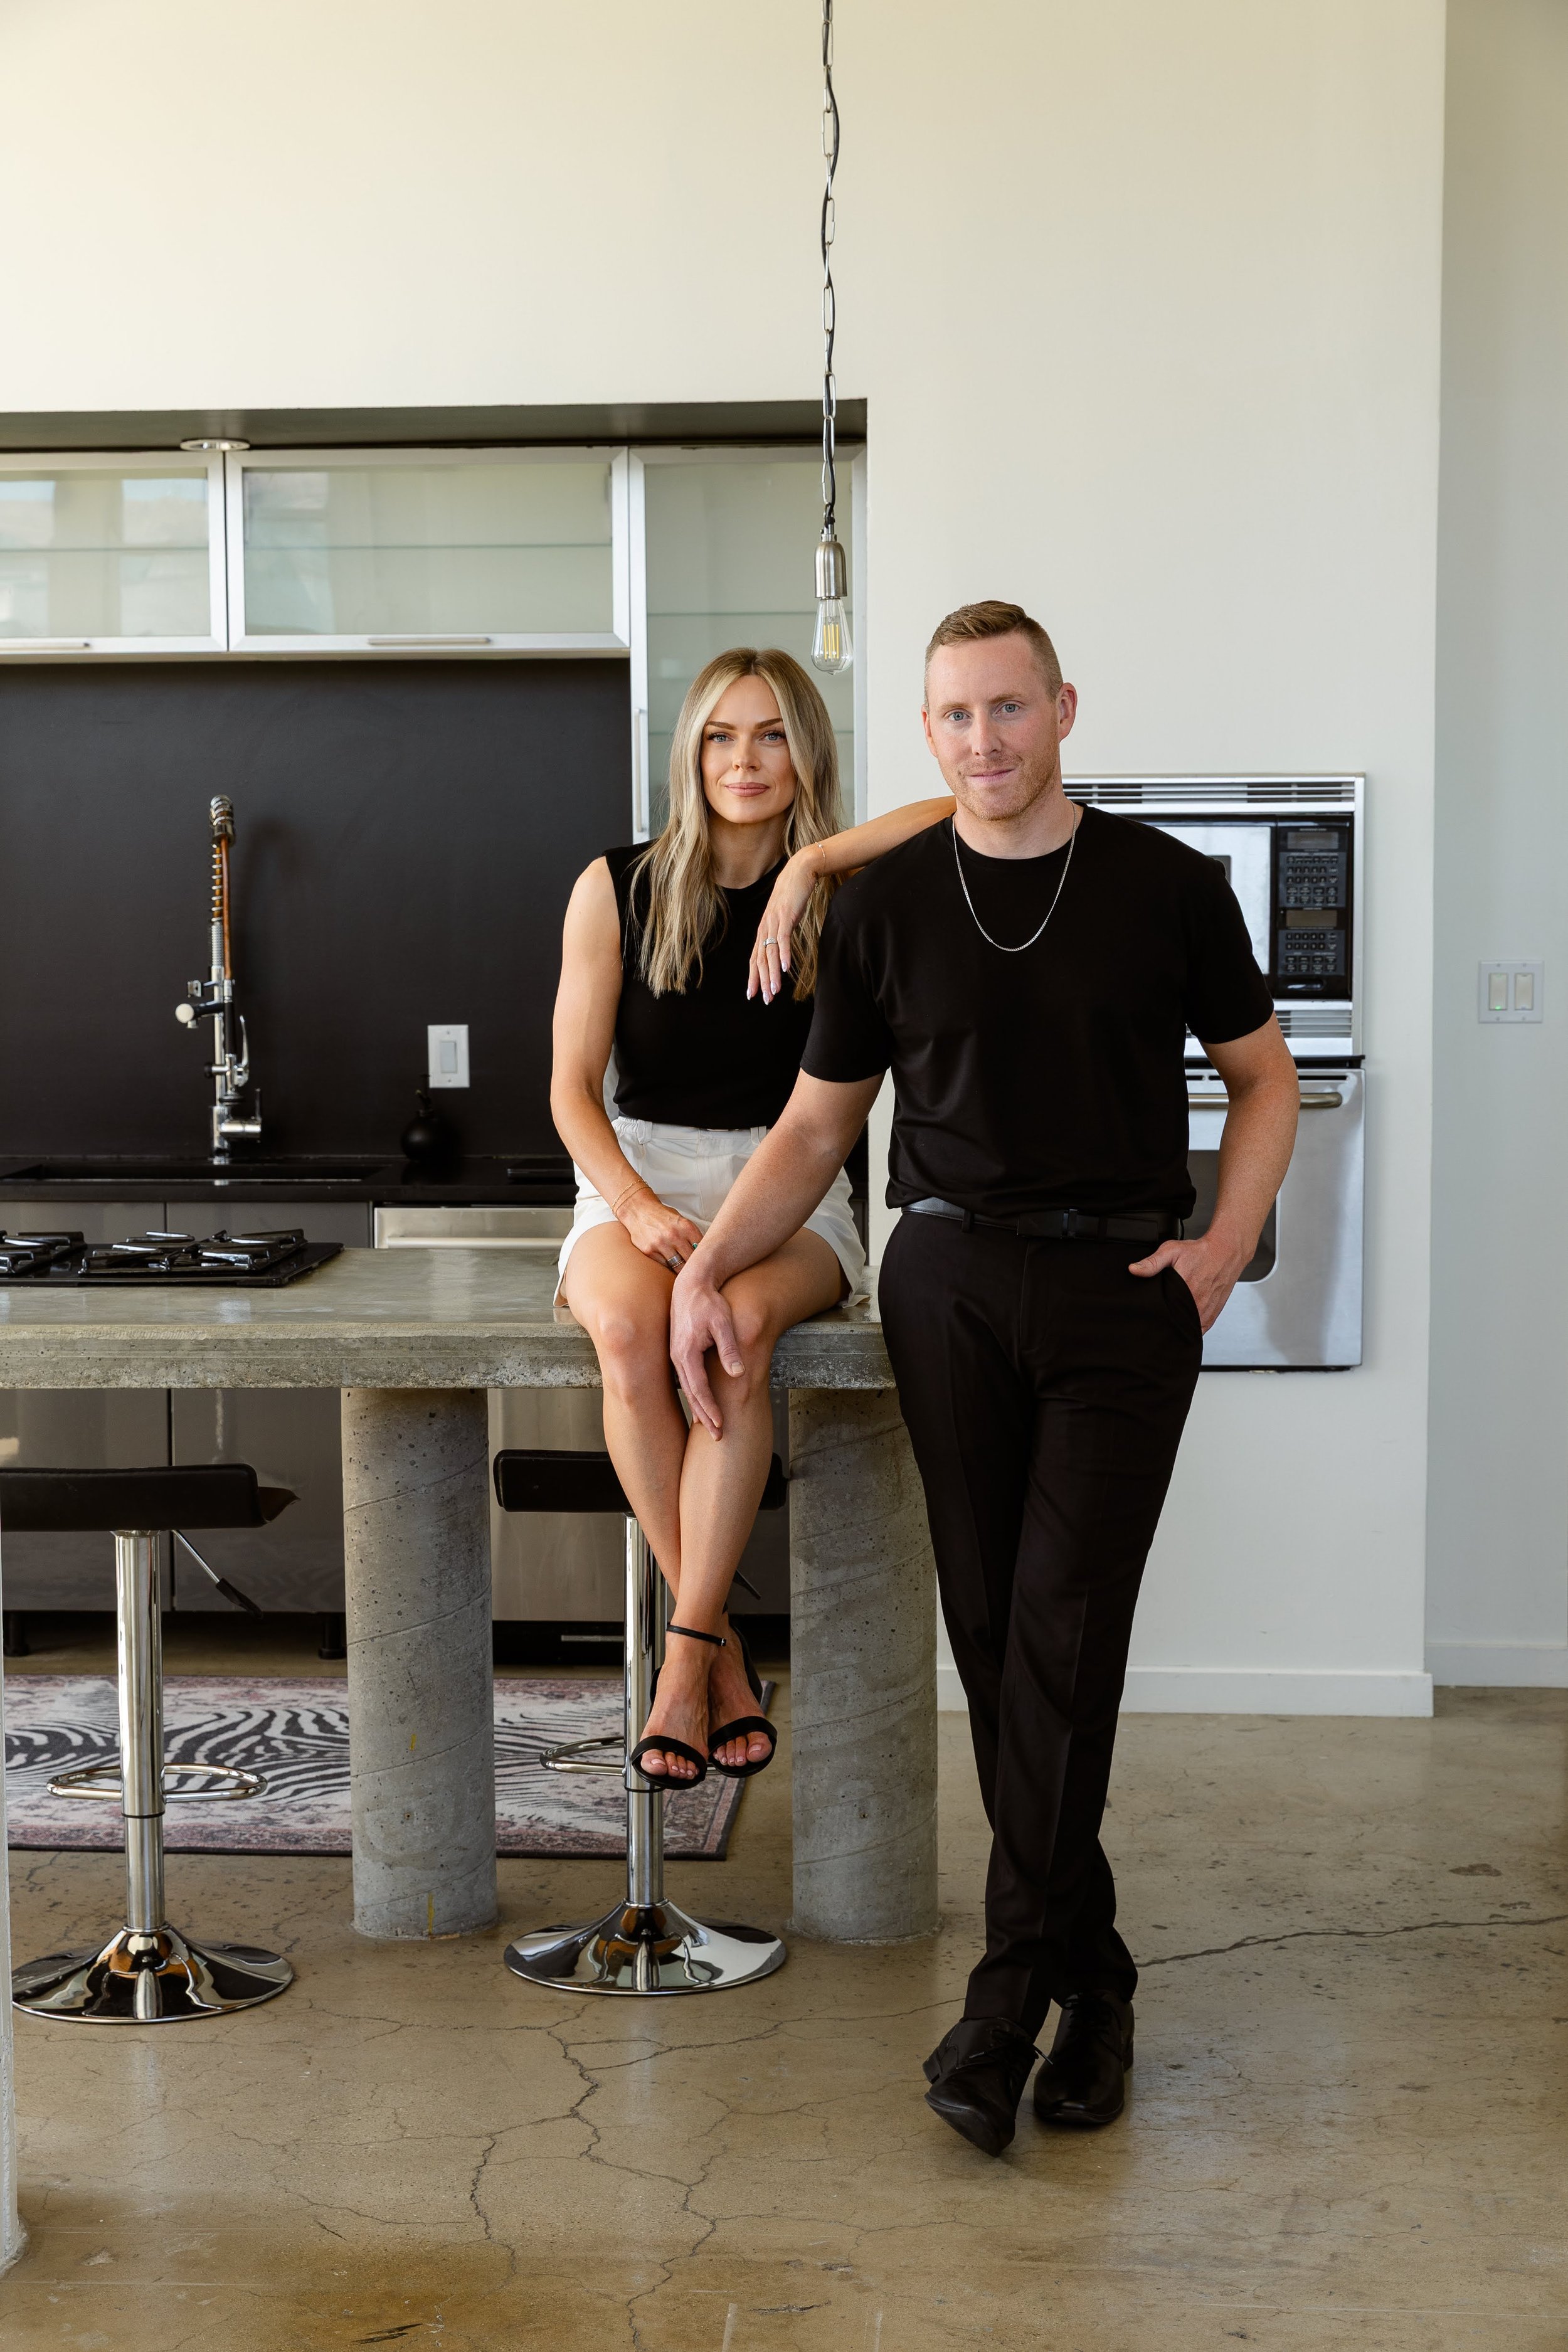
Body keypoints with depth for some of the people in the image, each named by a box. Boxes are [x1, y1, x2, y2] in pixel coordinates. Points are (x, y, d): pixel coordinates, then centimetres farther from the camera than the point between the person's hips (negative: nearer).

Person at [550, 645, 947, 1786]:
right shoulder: (618, 889, 4)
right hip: (637, 1179, 1)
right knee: (631, 1330, -34)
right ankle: (724, 1644, -20)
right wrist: (639, 1212, -15)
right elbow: (573, 1084, 1)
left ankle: (686, 1653, -28)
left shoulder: (847, 895, 4)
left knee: (739, 1324, -36)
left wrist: (809, 862, -19)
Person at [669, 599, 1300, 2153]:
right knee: (992, 1637, 1)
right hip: (950, 1282, 2)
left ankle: (1010, 1993, -7)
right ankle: (1093, 1984, 14)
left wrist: (1226, 1244, -2)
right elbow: (817, 1123, 11)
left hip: (1123, 1285, -2)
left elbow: (1262, 1078, 13)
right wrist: (707, 1265, -2)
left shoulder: (1166, 888, 3)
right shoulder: (885, 906, 7)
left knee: (1063, 1626, -12)